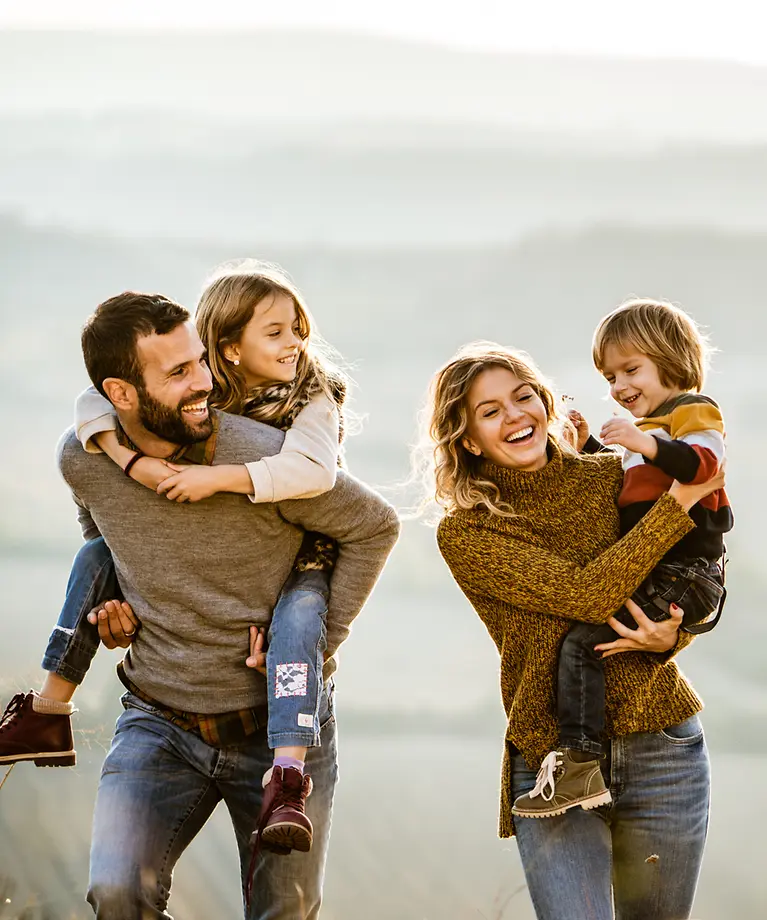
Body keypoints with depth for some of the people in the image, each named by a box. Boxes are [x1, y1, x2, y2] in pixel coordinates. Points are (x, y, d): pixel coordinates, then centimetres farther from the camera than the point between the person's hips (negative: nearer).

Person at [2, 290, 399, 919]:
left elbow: (374, 528, -4)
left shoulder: (266, 458, -20)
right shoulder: (82, 459, -9)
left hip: (276, 723, -1)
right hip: (158, 725, 1)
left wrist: (321, 643, -6)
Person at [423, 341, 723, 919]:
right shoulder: (465, 534, -6)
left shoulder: (610, 478, 4)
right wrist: (678, 501, -16)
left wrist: (671, 636, -14)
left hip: (663, 751, 3)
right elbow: (587, 594, -17)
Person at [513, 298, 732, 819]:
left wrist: (648, 445, -39)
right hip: (660, 576, 11)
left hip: (684, 575, -11)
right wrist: (590, 446, 24)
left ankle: (579, 765, -29)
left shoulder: (693, 410, -6)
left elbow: (704, 461, -26)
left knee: (582, 640, -23)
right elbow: (621, 487, 35)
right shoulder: (650, 427, 25)